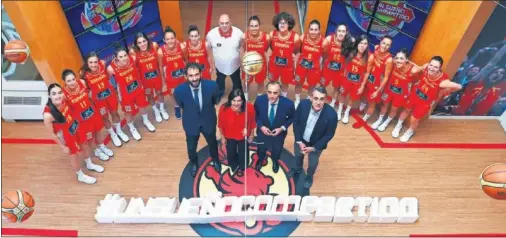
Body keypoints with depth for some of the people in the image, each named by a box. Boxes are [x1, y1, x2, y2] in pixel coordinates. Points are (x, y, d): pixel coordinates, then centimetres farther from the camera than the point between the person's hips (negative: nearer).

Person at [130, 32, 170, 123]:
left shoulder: (154, 46, -23)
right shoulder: (134, 52, -26)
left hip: (156, 75, 1)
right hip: (145, 78, -1)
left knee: (159, 92, 24)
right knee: (149, 95, 21)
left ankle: (162, 109, 52)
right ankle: (156, 111, 50)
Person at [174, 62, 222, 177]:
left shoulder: (211, 85, -29)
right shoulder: (179, 90, -31)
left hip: (208, 122, 1)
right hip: (191, 124, -1)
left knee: (212, 143, 28)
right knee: (191, 147, 23)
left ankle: (215, 160, 62)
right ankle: (194, 164, 58)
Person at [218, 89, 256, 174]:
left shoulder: (249, 107, -33)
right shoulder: (224, 109, -34)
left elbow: (252, 122, -13)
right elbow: (221, 125, -14)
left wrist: (251, 135, 1)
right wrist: (222, 137, -1)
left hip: (244, 136, 0)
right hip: (229, 136, 0)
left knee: (243, 154, 22)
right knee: (231, 154, 23)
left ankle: (241, 168, 58)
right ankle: (234, 166, 60)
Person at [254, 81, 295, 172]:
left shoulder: (288, 104, -32)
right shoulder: (259, 100, -29)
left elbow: (292, 117, -10)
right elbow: (255, 115, -8)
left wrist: (282, 128, -21)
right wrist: (261, 126, -21)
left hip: (279, 132, 0)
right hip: (263, 131, 1)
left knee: (276, 151, 28)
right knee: (261, 149, 29)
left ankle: (275, 161, 66)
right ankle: (260, 160, 66)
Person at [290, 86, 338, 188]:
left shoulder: (331, 114, -35)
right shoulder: (303, 104, -29)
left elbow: (329, 135, -19)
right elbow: (296, 122, -12)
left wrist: (314, 148, -17)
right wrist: (299, 141, -14)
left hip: (316, 144, -2)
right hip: (301, 140, 2)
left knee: (313, 163, 24)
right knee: (298, 156, 30)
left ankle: (309, 176, 58)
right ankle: (297, 169, 65)